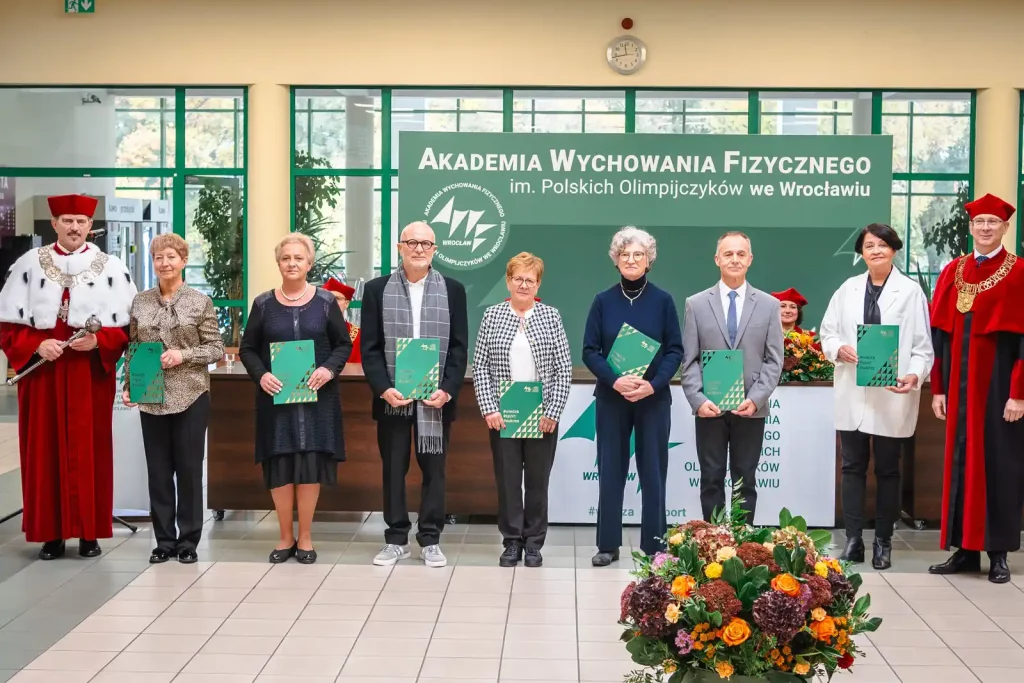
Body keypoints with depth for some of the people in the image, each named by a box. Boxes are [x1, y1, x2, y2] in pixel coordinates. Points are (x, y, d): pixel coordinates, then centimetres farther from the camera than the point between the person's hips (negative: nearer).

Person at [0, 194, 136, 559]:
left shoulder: (111, 268, 3)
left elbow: (129, 325, 2)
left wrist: (99, 341, -15)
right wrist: (35, 345, -13)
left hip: (92, 372, -1)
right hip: (41, 371, 1)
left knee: (90, 451, 2)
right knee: (44, 452, 2)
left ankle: (90, 532, 10)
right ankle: (50, 533, 10)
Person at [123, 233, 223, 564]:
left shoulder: (200, 302, -2)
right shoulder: (140, 302, 7)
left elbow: (216, 349, -2)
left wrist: (184, 355, -15)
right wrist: (128, 386, 2)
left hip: (190, 396, -3)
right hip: (150, 398, 3)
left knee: (189, 469, 3)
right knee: (158, 470, 7)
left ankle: (188, 541, 14)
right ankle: (164, 540, 17)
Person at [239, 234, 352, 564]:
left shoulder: (325, 301, 2)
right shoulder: (263, 304, 3)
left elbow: (344, 345, 5)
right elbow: (247, 348, 6)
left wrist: (330, 369, -13)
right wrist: (260, 375, -12)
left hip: (316, 396, -1)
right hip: (275, 396, 1)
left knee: (311, 462, 0)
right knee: (279, 465, 2)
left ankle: (305, 537, 13)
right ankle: (286, 537, 15)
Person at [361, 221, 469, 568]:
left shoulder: (453, 289, 5)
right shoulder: (377, 289, 4)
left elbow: (459, 347, 2)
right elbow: (370, 348, 1)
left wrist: (447, 390, -10)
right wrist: (384, 389, -12)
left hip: (436, 398, 0)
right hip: (391, 399, 0)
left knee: (434, 469, 6)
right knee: (393, 470, 7)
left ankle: (430, 540, 16)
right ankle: (396, 539, 18)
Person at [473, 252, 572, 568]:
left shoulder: (551, 317, 2)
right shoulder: (492, 316, 3)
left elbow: (564, 369, 0)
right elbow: (480, 367, 1)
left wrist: (553, 412, -8)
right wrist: (489, 409, -8)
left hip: (542, 415, 0)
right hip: (503, 414, 0)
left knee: (538, 480, 7)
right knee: (507, 478, 5)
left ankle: (534, 542, 18)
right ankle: (512, 541, 17)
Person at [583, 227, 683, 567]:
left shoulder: (662, 300, 0)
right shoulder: (603, 301, 2)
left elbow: (675, 350, -1)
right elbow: (589, 350, 0)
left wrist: (653, 385, -15)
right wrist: (615, 381, -16)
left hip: (654, 398, -1)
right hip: (611, 397, 1)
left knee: (653, 470, 4)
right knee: (610, 469, 5)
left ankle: (654, 545, 12)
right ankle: (608, 544, 13)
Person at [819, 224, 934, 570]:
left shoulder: (911, 291, -3)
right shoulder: (848, 289, 8)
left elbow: (923, 346, -4)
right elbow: (827, 333, 11)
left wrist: (914, 375, -22)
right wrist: (839, 349, -11)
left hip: (892, 396, -3)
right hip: (852, 393, 3)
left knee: (887, 470, 7)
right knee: (853, 467, 7)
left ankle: (883, 542, 17)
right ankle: (853, 539, 14)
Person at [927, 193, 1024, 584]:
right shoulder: (952, 273, 9)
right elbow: (940, 334, 8)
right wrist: (939, 388, 4)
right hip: (960, 386, 4)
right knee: (961, 463, 7)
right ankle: (965, 550, 14)